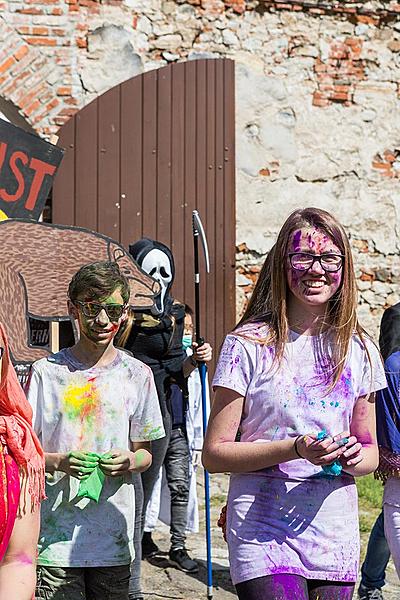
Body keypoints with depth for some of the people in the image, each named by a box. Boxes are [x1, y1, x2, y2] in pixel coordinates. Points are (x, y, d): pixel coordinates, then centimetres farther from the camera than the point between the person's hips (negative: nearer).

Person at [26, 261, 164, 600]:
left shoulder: (137, 374, 5)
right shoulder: (46, 372, 0)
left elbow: (146, 454, 11)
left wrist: (129, 461, -12)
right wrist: (59, 462, -17)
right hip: (55, 537, -1)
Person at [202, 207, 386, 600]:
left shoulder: (359, 350, 6)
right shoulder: (249, 344, -5)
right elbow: (213, 455, -6)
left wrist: (355, 458, -8)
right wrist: (294, 449, -18)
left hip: (336, 537, 4)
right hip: (263, 533, -4)